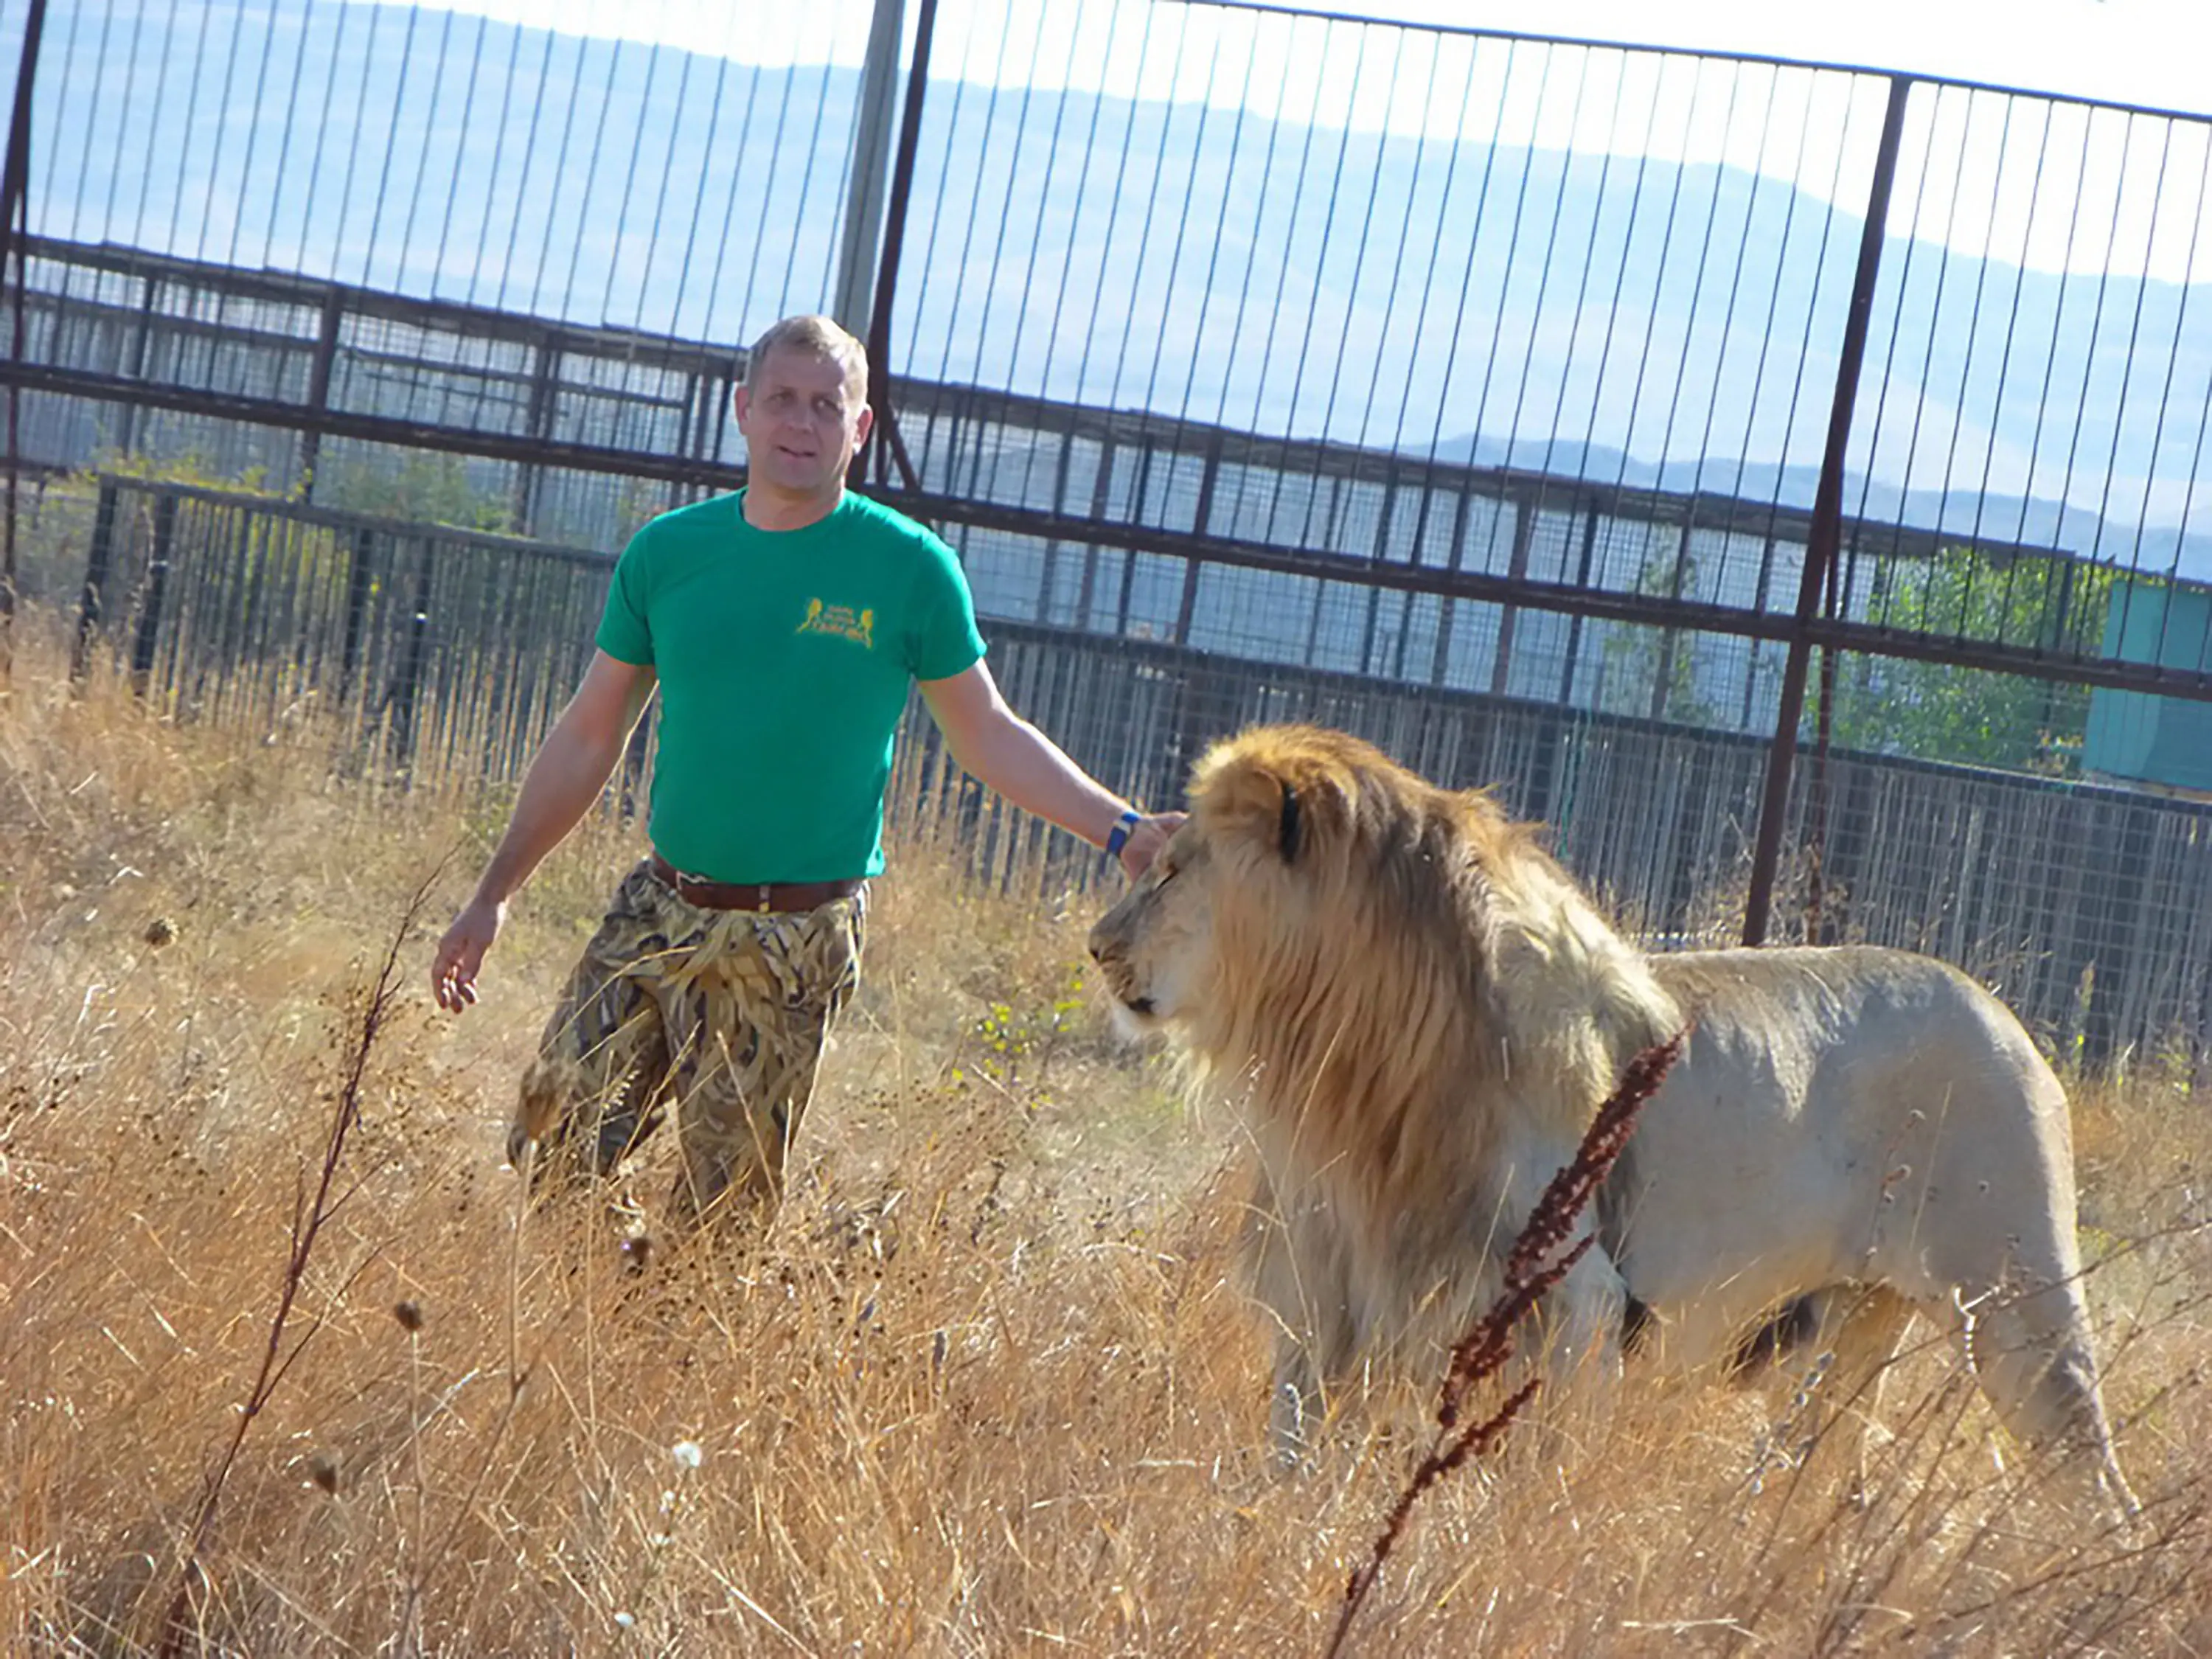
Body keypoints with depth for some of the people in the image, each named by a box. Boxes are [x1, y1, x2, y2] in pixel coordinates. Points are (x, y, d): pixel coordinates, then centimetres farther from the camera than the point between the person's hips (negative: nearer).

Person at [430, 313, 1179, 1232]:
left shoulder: (910, 568, -4)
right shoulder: (668, 552, 4)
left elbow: (988, 735, 3)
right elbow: (588, 738, 11)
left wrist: (1119, 830, -8)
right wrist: (495, 892, 10)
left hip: (791, 947, -3)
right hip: (658, 906, 3)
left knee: (723, 1210, -1)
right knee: (549, 1149, -1)